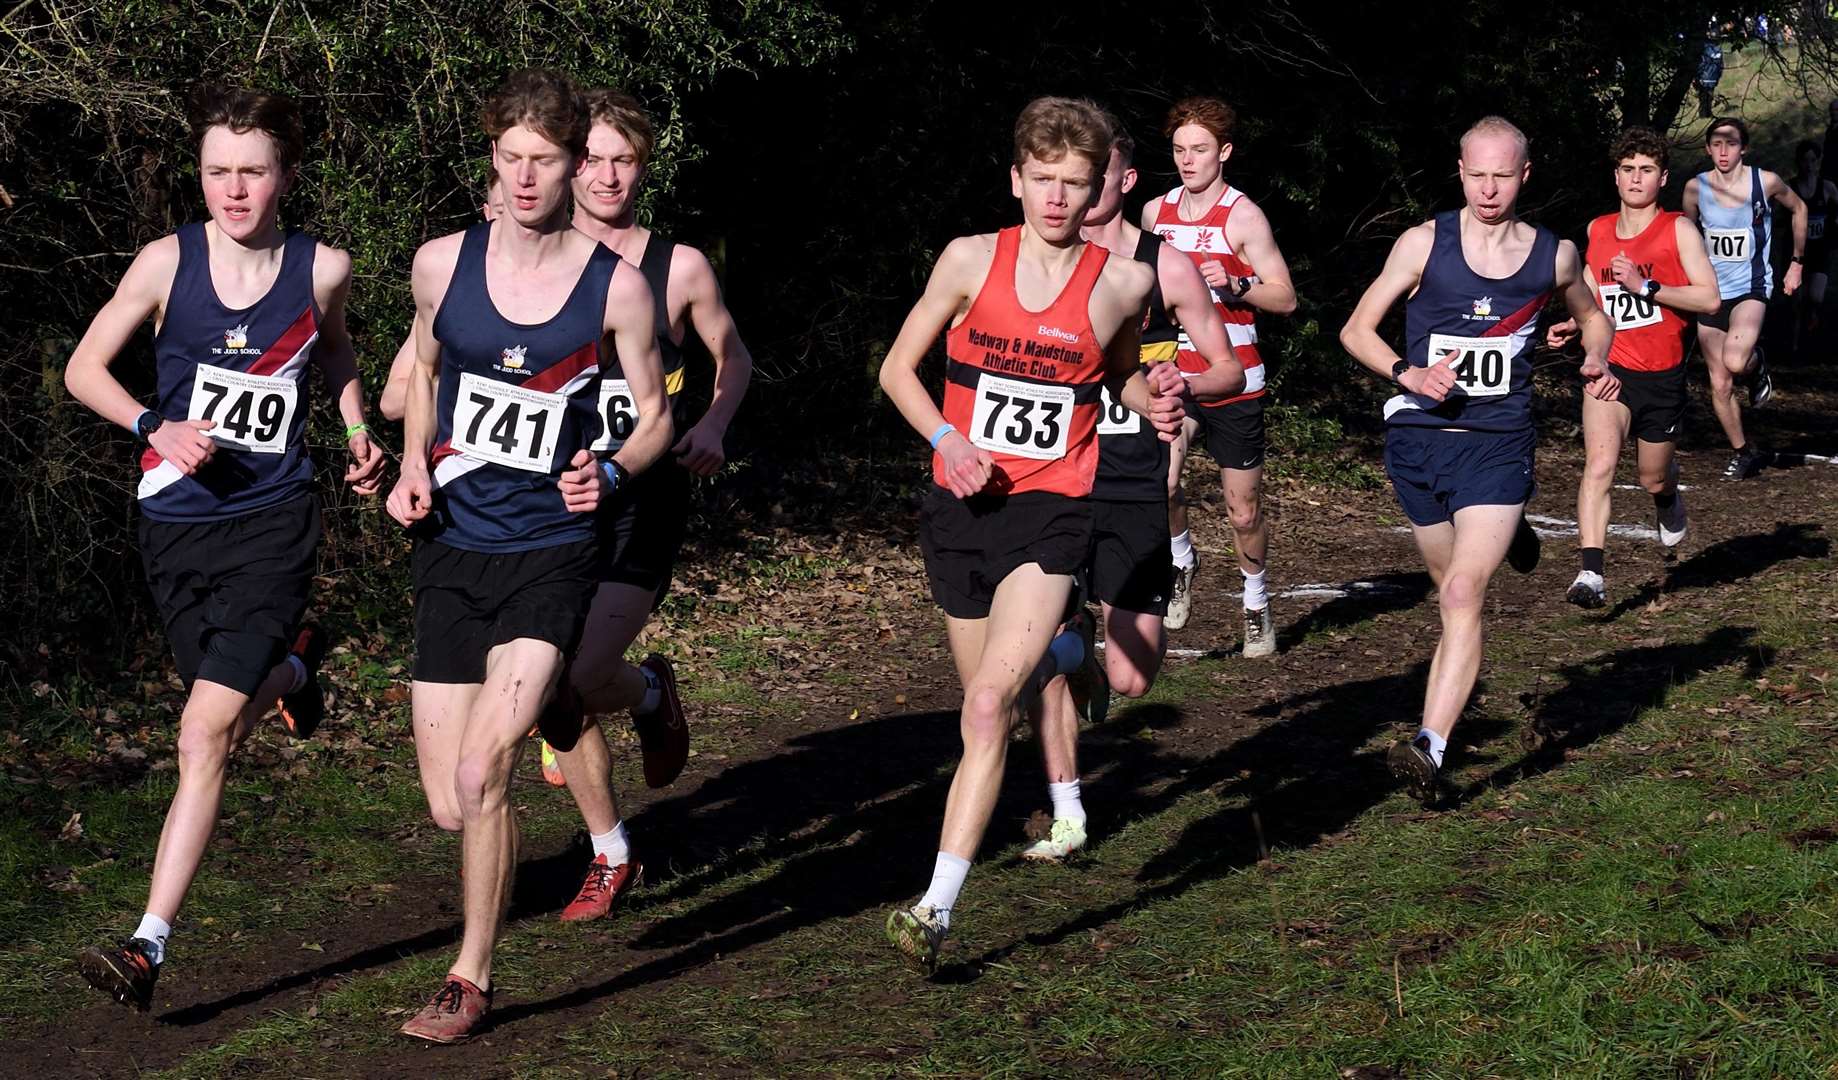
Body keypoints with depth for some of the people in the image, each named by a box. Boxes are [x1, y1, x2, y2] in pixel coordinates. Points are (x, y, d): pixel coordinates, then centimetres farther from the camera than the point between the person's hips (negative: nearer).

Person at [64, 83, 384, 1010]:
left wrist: (358, 433, 6)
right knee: (227, 725, 17)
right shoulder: (169, 262, -6)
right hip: (175, 522, 2)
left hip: (271, 523, -2)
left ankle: (148, 948, -12)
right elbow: (83, 369, 2)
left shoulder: (322, 269, -3)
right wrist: (157, 427, -13)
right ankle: (292, 665, 54)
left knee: (206, 736, -14)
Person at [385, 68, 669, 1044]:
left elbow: (655, 415, 5)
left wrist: (609, 473, -15)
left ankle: (469, 979, 0)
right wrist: (413, 467, 3)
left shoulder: (616, 287, -6)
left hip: (551, 552, -3)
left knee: (480, 773, -18)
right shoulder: (442, 264, 1)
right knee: (450, 807, 2)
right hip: (452, 550, 3)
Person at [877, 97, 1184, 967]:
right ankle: (1064, 653, 55)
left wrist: (1153, 400, -4)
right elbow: (897, 368, 4)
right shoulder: (971, 259, -3)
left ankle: (938, 907, -18)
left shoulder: (1123, 281, -2)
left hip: (1051, 510, -3)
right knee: (994, 697, 17)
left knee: (989, 705, -18)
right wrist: (946, 438, -13)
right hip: (962, 504, 3)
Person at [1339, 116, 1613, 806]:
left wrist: (1597, 363, 4)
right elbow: (1356, 329, 3)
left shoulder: (1555, 256, 5)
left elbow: (1593, 317, 25)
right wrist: (1407, 374, -15)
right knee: (1457, 593, 14)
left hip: (1498, 446, -2)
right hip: (1418, 439, 2)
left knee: (1463, 593, -18)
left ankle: (1429, 748, -27)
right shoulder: (1424, 244, 0)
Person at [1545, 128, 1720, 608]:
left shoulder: (1679, 229, -4)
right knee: (1599, 464, -22)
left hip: (1662, 375, -1)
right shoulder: (1598, 230, 8)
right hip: (1609, 367, 1)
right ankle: (1591, 575, -27)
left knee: (1653, 480, 16)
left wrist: (1645, 286, -20)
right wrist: (1572, 325, 5)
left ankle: (1669, 498, 55)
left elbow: (1709, 299, -12)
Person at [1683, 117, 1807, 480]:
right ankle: (1743, 452, 23)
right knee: (1720, 386, 5)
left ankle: (1757, 368, 6)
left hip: (1751, 287, -3)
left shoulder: (1765, 182, -8)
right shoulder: (1696, 187, -3)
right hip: (1710, 293, 3)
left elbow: (1798, 209, 11)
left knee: (1735, 361, -29)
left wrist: (1797, 263, 11)